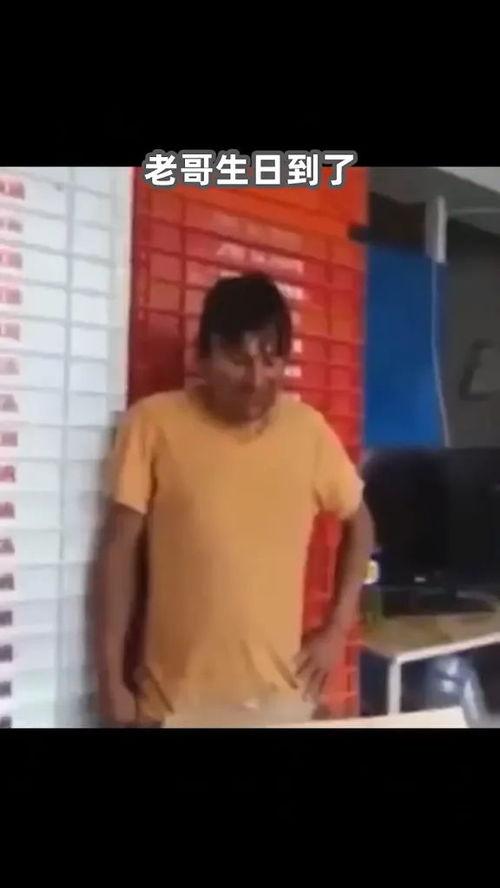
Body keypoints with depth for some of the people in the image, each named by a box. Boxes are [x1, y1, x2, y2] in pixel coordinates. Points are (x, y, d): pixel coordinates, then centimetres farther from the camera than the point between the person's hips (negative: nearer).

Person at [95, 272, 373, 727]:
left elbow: (358, 522, 13)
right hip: (177, 698, -2)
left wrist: (337, 629, 6)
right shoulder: (154, 423, -8)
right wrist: (112, 679, -5)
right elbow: (120, 549, -5)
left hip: (281, 694, 2)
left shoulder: (309, 429, -1)